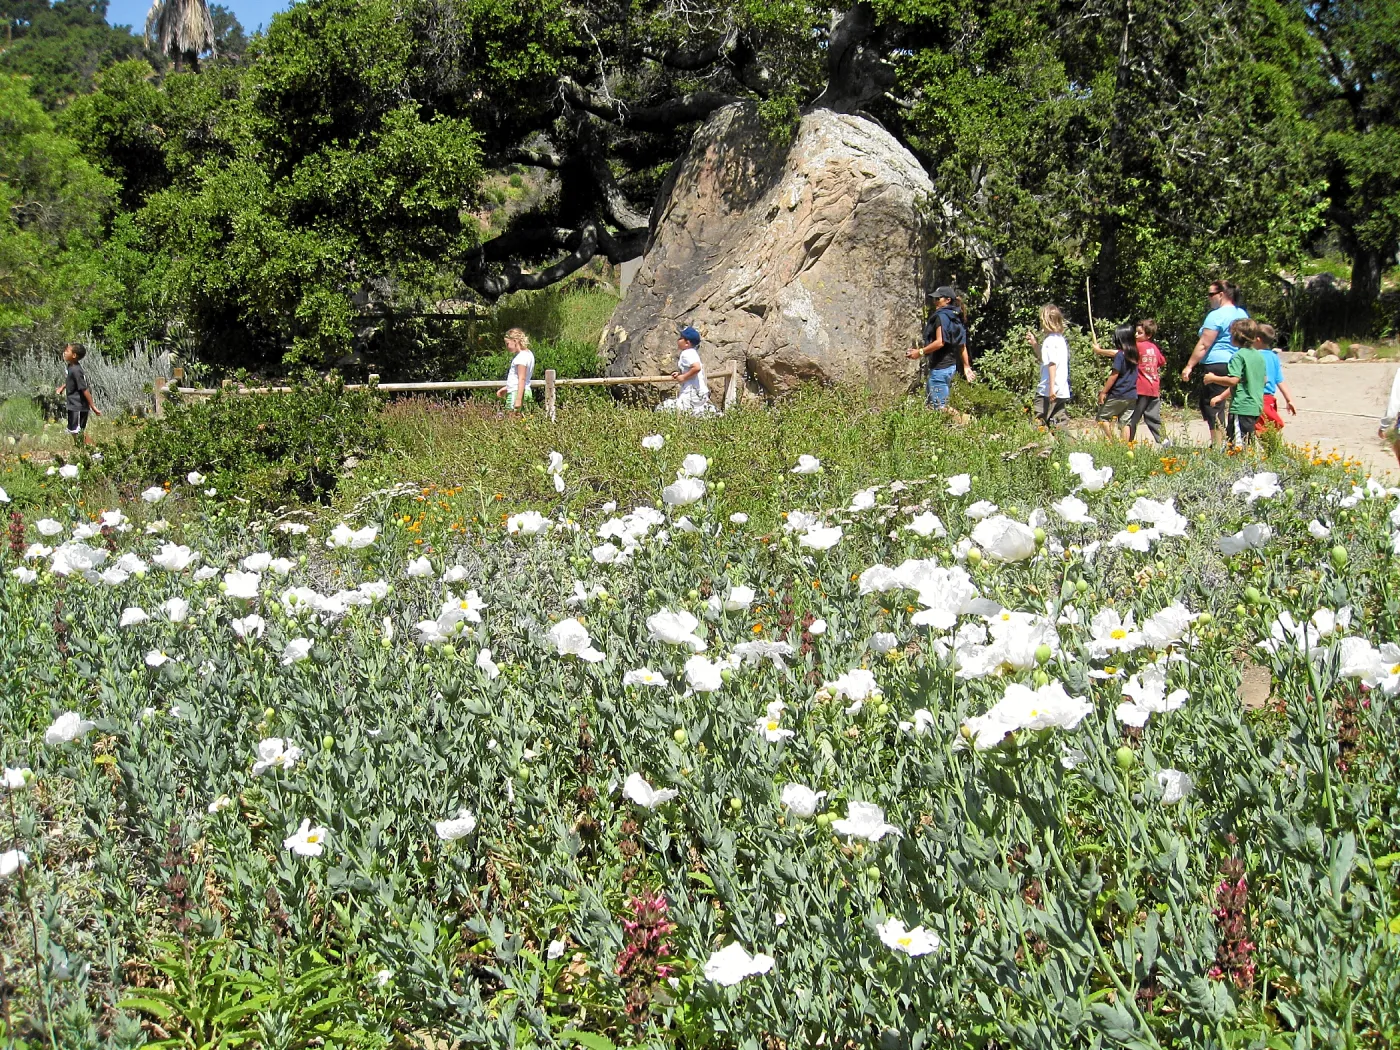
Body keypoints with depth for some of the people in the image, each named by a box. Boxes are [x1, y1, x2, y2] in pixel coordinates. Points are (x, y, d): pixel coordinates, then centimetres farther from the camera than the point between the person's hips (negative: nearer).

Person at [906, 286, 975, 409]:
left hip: (940, 367, -10)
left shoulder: (942, 316, -12)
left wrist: (920, 352, -16)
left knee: (938, 407, -10)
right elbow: (962, 345, 18)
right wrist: (966, 366, 22)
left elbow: (940, 342, -22)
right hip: (951, 365, 10)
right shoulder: (956, 318, 15)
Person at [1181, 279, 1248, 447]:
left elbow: (1204, 345, -16)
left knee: (1211, 407, -4)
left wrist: (1189, 366, -14)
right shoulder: (1242, 315, 14)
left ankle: (1218, 444, -6)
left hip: (1216, 365, -9)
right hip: (1236, 366, 9)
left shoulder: (1217, 315, -13)